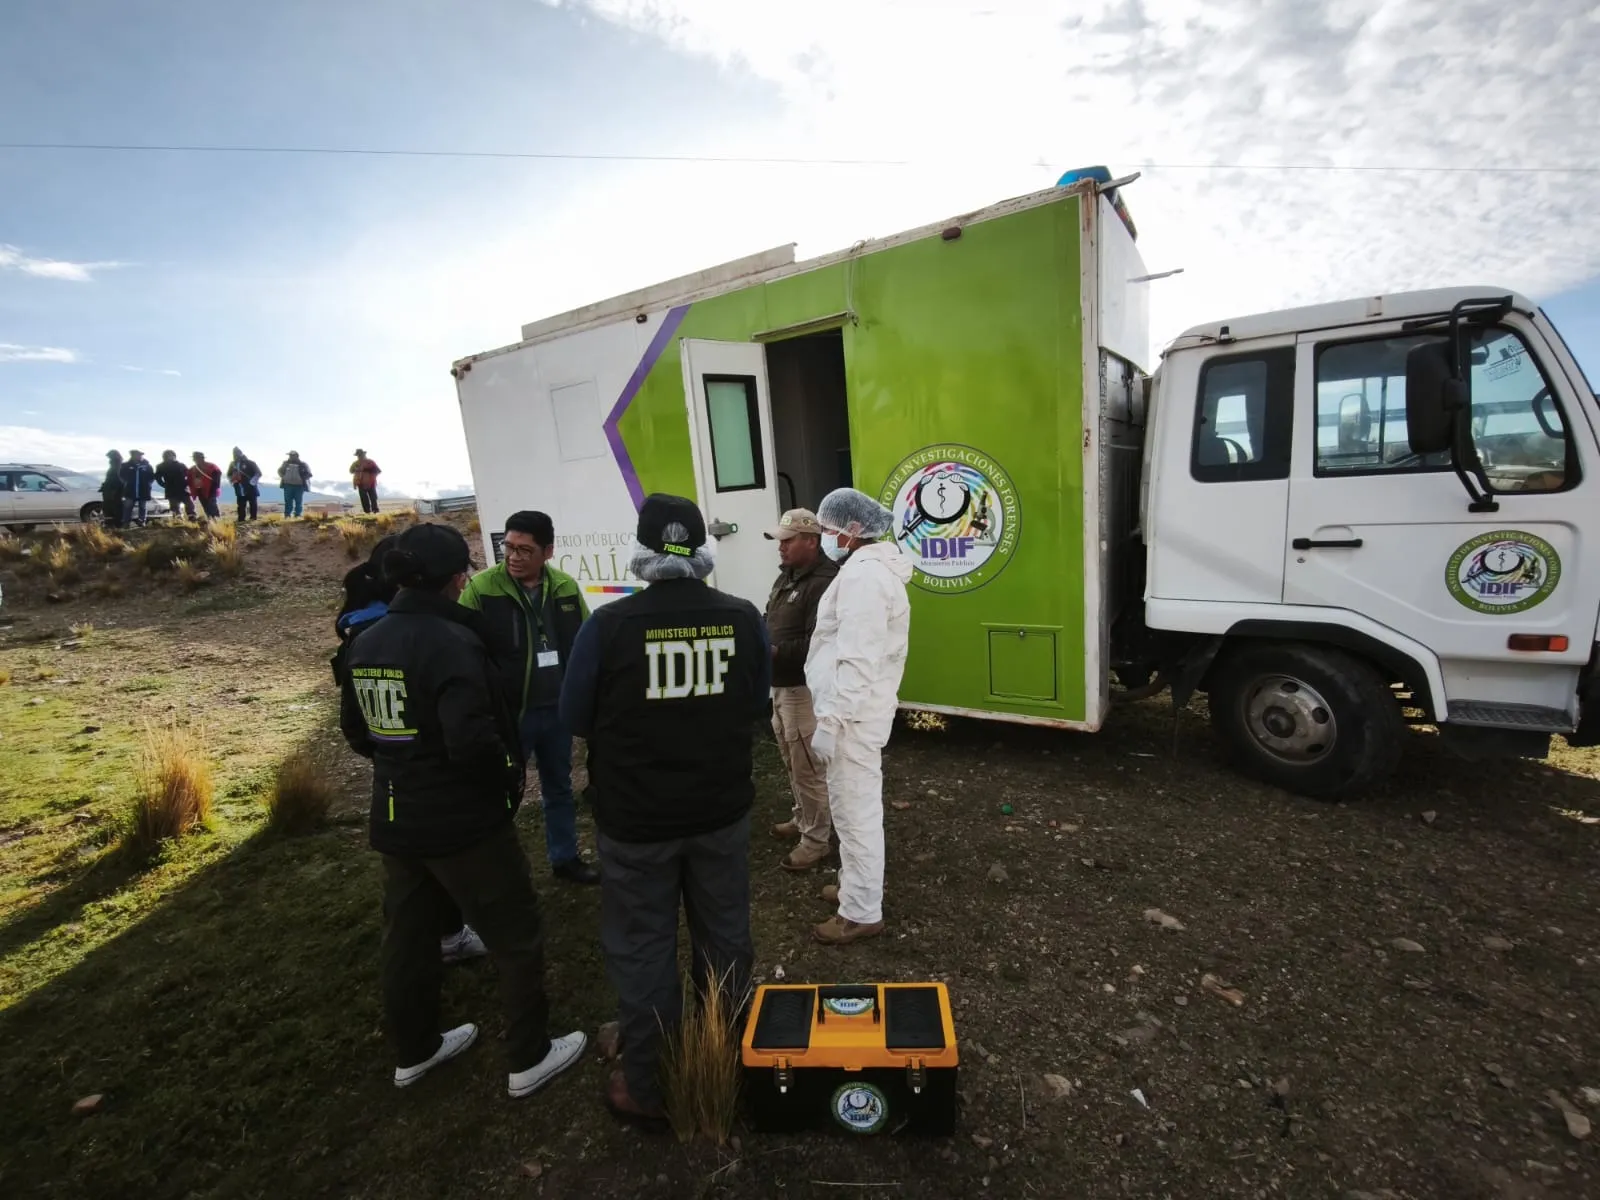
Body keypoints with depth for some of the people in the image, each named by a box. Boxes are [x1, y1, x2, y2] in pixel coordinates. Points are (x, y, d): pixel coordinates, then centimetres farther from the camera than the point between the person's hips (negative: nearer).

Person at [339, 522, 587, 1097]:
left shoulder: (366, 644, 2)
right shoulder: (451, 641, -24)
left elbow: (355, 731, 12)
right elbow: (473, 739, -31)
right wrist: (508, 778, -14)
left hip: (395, 818, 8)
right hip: (463, 820, -8)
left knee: (407, 935, 23)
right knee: (516, 935, 9)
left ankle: (414, 1050, 41)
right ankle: (530, 1058, 22)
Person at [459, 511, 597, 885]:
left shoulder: (565, 587, -1)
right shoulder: (481, 588, -13)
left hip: (557, 709, 4)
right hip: (507, 712, -4)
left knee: (559, 786, 19)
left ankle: (565, 858, 38)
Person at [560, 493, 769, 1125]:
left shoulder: (609, 624, -18)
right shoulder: (743, 618, -9)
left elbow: (576, 718, -6)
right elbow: (755, 705, 2)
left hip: (636, 817, -3)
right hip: (721, 810, 3)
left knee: (642, 950, 15)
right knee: (724, 937, 21)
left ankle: (649, 1087, 32)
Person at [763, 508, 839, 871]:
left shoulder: (824, 582, -21)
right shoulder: (786, 577, 13)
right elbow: (773, 624, 18)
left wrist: (774, 652, -29)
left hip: (804, 688, -10)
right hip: (781, 686, 10)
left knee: (808, 766, 0)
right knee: (792, 761, 23)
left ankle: (817, 839, 15)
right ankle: (803, 818, 40)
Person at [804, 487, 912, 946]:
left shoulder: (862, 574, -21)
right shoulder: (871, 567, 13)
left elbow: (856, 661, -26)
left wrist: (830, 722, -24)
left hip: (853, 714, -11)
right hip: (859, 709, 11)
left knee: (855, 812, 1)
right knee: (857, 808, 22)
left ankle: (861, 913, 16)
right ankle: (855, 886, 38)